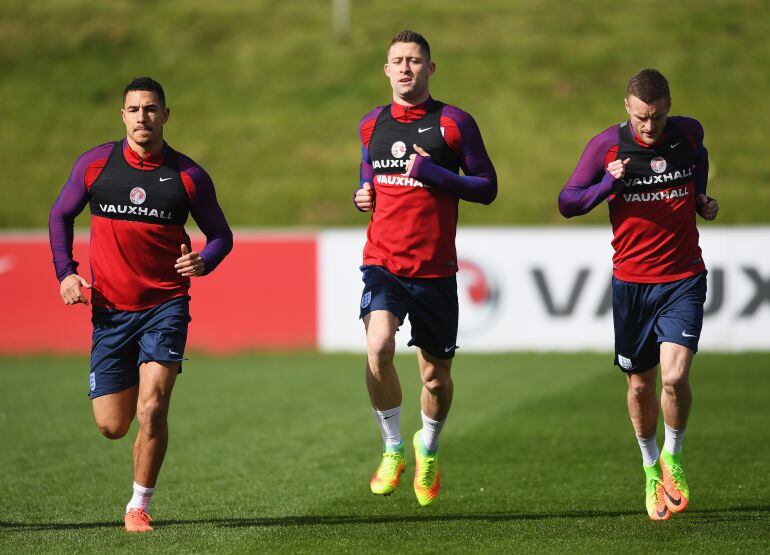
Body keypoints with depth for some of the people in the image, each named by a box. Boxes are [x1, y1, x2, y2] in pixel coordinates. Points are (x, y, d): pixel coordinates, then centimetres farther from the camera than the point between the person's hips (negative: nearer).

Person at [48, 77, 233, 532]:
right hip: (110, 307, 2)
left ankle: (140, 506, 1)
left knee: (152, 409, -17)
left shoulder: (188, 175, -2)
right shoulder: (95, 164, 0)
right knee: (112, 425, 3)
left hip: (165, 306, -2)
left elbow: (221, 234, 7)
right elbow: (61, 216, 14)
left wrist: (203, 262, -15)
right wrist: (65, 272, 1)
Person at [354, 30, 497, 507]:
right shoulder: (371, 125, 11)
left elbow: (487, 187, -2)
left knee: (436, 375, 6)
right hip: (383, 261, 2)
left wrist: (433, 173, -14)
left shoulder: (454, 123, -2)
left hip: (435, 267, -1)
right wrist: (364, 197, 3)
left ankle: (428, 451, 36)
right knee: (378, 348, -24)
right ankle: (393, 449, -5)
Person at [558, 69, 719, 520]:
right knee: (640, 385, 9)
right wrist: (609, 183, -19)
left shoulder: (688, 133, -2)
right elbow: (566, 203, -3)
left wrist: (701, 198, 8)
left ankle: (673, 456, 10)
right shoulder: (607, 145, -8)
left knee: (675, 376, -17)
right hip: (631, 283, 0)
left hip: (684, 279, 0)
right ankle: (651, 468, 33)